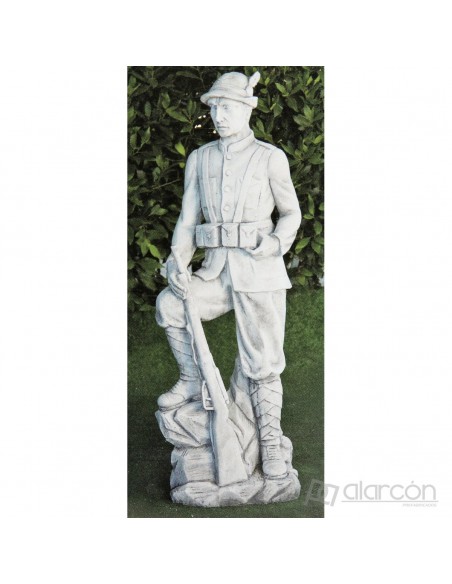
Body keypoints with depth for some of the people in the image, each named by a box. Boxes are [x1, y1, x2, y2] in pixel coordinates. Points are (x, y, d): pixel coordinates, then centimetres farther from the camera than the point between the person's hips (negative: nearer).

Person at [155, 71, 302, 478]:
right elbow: (189, 221, 7)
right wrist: (177, 264, -12)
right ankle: (194, 381, 1)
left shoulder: (271, 158, 0)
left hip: (260, 272, -3)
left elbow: (291, 213, 9)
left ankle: (270, 444, 11)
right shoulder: (200, 159, 10)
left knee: (263, 363, -4)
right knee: (168, 304, -21)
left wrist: (277, 243, -13)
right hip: (218, 272, 3)